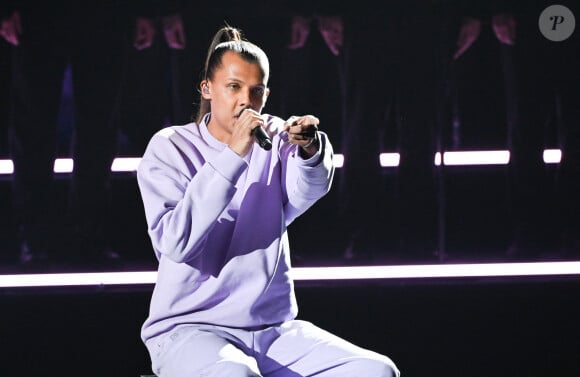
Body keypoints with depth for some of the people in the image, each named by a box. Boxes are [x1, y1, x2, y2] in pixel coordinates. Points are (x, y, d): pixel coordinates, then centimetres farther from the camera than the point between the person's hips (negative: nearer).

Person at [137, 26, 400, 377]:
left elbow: (307, 192, -13)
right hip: (189, 328, -4)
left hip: (273, 328, 4)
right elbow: (176, 243, -17)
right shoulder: (170, 147, 0)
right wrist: (232, 155, -23)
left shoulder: (274, 140, 10)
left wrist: (310, 150, -35)